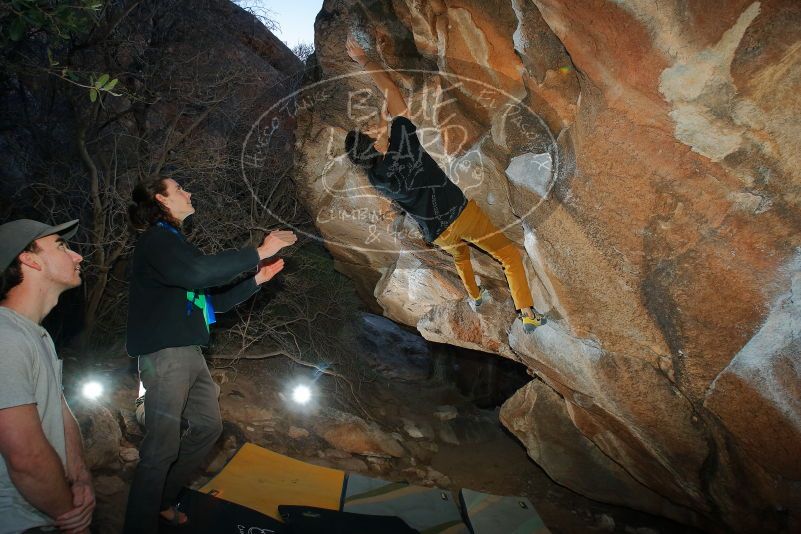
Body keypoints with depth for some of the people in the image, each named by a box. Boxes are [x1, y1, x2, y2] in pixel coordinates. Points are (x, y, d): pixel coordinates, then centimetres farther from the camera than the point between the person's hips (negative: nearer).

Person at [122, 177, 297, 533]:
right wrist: (259, 252, -23)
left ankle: (163, 500, 27)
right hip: (165, 354, -10)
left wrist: (257, 279, 12)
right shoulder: (157, 239, -7)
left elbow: (215, 300, 22)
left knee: (208, 426, 16)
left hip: (189, 353, 10)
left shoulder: (174, 244, 22)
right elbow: (197, 272, -28)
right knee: (163, 447, -9)